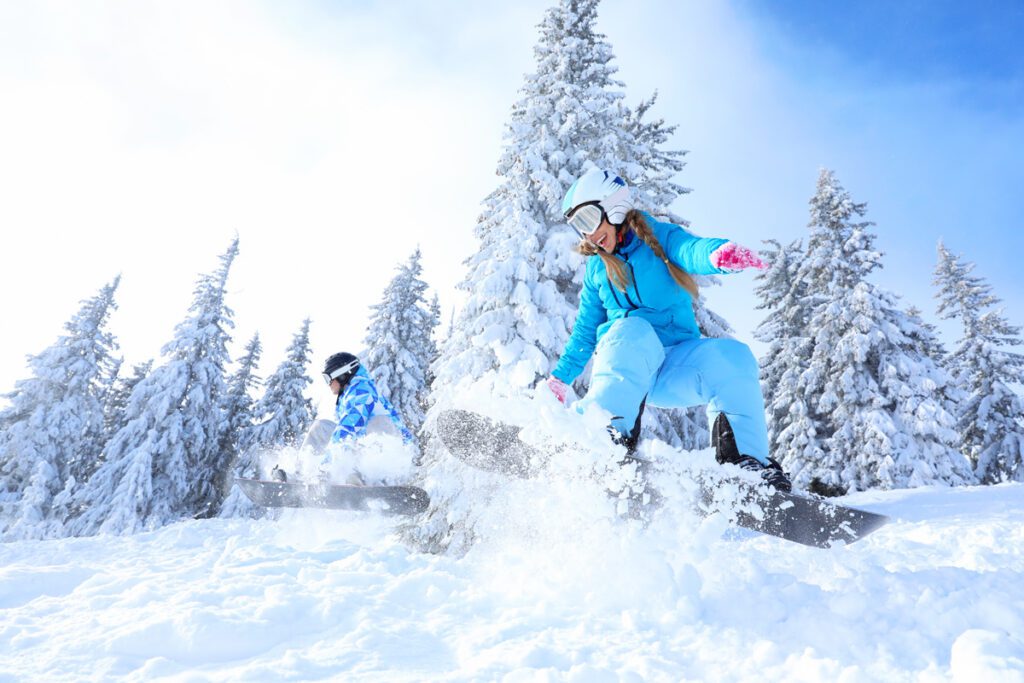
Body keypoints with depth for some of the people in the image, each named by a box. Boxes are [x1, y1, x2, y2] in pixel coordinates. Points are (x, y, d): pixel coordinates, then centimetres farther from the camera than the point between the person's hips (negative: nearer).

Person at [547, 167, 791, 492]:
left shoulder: (659, 237, 3)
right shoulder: (596, 268, 15)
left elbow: (690, 249, -22)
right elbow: (586, 329, 23)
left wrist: (718, 252, -46)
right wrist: (560, 376, 18)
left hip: (676, 365, -1)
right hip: (623, 366, 1)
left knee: (732, 356, -30)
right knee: (633, 329, -32)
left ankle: (744, 457, -20)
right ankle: (610, 434, -41)